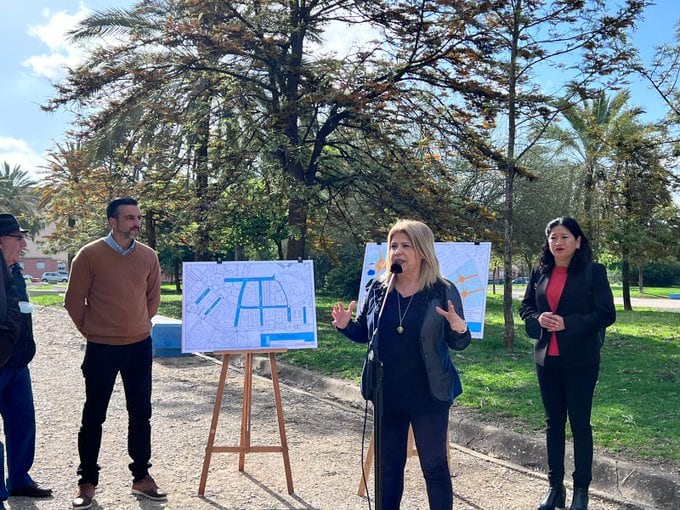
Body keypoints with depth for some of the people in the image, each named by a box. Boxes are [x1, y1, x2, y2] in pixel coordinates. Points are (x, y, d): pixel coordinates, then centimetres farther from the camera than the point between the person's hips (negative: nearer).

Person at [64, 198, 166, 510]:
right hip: (102, 348, -3)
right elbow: (74, 300, -3)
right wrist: (91, 331, 4)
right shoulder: (90, 255, -9)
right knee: (94, 416, 6)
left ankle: (141, 477, 22)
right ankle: (87, 482, 19)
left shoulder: (148, 256, 2)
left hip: (140, 346, 4)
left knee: (140, 414, 10)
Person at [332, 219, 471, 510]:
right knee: (388, 465, 16)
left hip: (429, 395, -3)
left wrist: (459, 329, -26)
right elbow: (365, 333, 9)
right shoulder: (378, 288, -1)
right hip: (387, 394, 3)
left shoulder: (444, 291, -9)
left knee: (434, 465, 9)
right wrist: (345, 325, -12)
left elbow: (458, 344, -4)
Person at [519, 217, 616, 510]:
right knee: (553, 423, 12)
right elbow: (525, 307, 12)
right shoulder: (540, 272, 6)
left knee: (579, 423, 5)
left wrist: (567, 323, -20)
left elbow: (606, 314, -10)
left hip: (580, 360, -4)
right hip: (547, 359, 5)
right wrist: (538, 319, -10)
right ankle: (555, 486, 23)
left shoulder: (593, 272, -7)